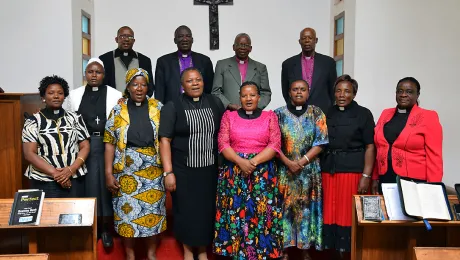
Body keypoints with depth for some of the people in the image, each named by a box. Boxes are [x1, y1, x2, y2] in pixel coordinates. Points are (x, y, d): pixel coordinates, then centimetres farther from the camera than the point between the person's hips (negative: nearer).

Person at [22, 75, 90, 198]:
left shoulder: (75, 118, 7)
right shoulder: (33, 121, 2)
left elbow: (85, 147, 4)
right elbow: (29, 153, -4)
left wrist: (71, 170, -11)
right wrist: (55, 173, -14)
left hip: (74, 180, 2)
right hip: (44, 182, -1)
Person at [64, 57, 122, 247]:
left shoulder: (115, 95, 0)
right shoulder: (74, 95, 8)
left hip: (107, 146, -2)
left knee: (105, 185, 4)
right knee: (87, 185, 7)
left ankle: (105, 228, 18)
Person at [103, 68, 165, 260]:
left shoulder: (158, 108, 3)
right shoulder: (118, 110, 1)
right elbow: (110, 143, -1)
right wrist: (109, 173, -6)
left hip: (153, 170, 1)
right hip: (126, 170, 0)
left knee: (153, 209, 8)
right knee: (127, 210, 5)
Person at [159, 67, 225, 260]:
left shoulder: (215, 103, 4)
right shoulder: (173, 107, -5)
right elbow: (165, 140, -9)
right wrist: (168, 172, -15)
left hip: (210, 169, 2)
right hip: (183, 170, -2)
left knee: (207, 209, 10)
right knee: (185, 210, 9)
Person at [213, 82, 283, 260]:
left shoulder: (270, 116, 7)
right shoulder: (229, 116, 8)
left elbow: (275, 144, -2)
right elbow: (223, 143, -1)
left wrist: (254, 161, -15)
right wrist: (240, 161, -15)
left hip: (263, 173, 0)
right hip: (234, 172, 0)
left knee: (262, 214, -2)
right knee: (235, 213, 0)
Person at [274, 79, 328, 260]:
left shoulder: (316, 114, 4)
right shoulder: (279, 114, 3)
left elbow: (320, 142, -3)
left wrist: (302, 162, -13)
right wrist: (288, 162, -13)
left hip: (309, 170, 0)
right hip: (284, 169, 0)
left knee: (306, 207, 5)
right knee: (285, 207, 4)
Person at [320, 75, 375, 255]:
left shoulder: (363, 114, 0)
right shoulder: (328, 113, 10)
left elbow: (370, 147, -4)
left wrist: (366, 176, -11)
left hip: (353, 170, -3)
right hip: (328, 170, 4)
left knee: (349, 213, 0)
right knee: (329, 212, 6)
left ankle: (348, 251, 14)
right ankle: (330, 249, 20)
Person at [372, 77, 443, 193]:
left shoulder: (428, 117, -4)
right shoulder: (386, 114, 9)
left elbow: (434, 156, -6)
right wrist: (375, 178, 10)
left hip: (414, 181, -4)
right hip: (385, 179, 4)